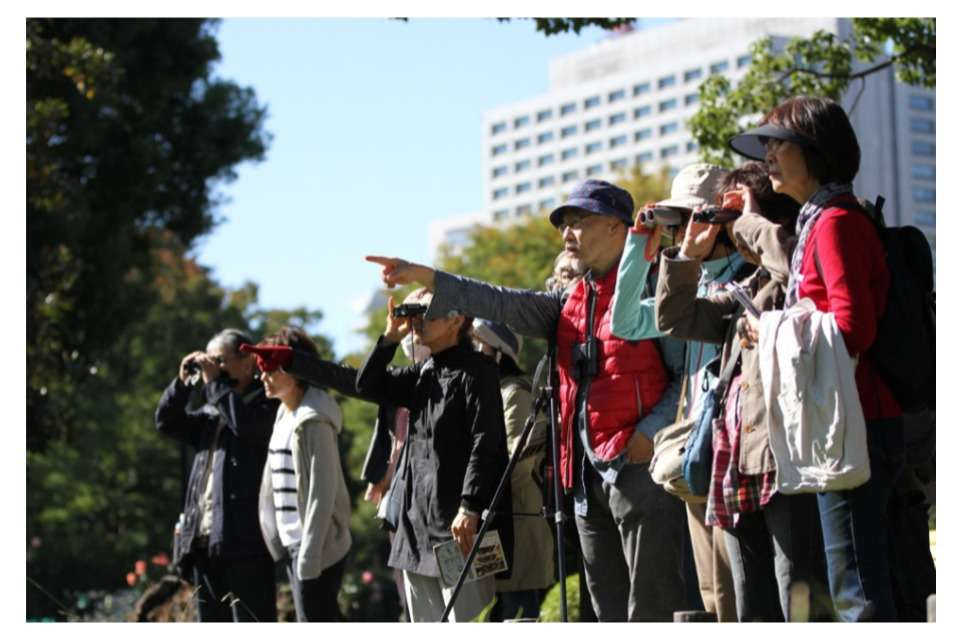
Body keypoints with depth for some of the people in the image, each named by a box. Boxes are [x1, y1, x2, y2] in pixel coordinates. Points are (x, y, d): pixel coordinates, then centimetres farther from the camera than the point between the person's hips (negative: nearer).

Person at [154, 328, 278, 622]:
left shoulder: (266, 405, -3)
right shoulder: (212, 412, 20)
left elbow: (245, 423, -22)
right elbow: (167, 423, 17)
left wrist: (215, 381, -12)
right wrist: (182, 382, 4)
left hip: (245, 539, -8)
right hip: (205, 538, 8)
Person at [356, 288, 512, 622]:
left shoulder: (476, 370, -7)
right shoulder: (422, 374, 18)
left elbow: (485, 443, -15)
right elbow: (367, 385, 20)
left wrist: (469, 507, -22)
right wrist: (390, 338, 8)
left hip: (458, 523, -9)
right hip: (417, 520, 9)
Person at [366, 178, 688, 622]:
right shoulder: (570, 305, 18)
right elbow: (499, 303, 11)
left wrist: (652, 430, -18)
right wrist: (422, 277, 4)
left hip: (640, 465, -8)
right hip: (588, 473, 8)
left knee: (651, 608, -8)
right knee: (609, 607, 10)